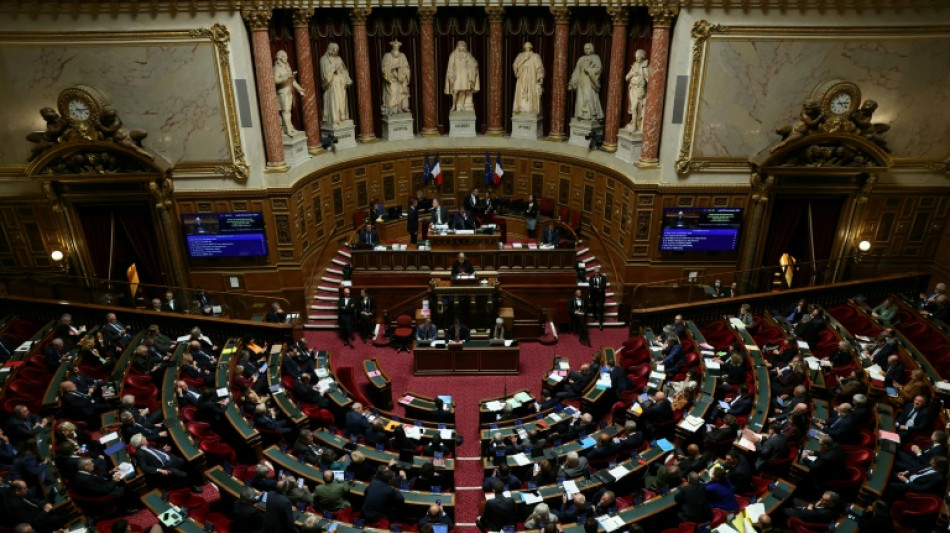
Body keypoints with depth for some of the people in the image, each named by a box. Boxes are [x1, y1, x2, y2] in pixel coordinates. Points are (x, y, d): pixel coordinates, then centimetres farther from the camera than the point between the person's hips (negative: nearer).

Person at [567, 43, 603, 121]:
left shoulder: (596, 58, 4)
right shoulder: (581, 59, 16)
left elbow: (599, 68, -8)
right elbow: (576, 72, 13)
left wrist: (588, 70, -17)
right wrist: (572, 82, 5)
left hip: (590, 82, -5)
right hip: (582, 82, 5)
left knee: (590, 98, -12)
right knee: (581, 99, -1)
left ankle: (592, 116, -10)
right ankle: (582, 115, 2)